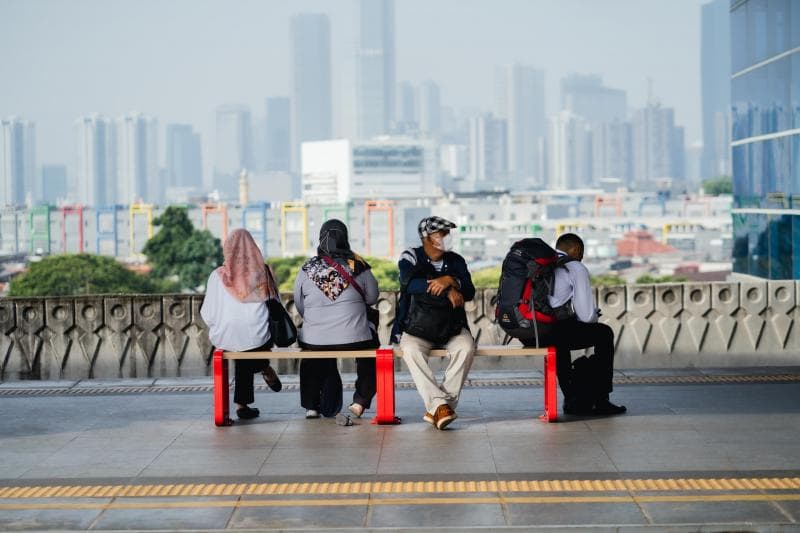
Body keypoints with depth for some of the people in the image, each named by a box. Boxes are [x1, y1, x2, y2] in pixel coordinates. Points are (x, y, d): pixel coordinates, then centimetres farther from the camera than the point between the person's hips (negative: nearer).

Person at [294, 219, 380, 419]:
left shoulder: (307, 269, -5)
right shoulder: (358, 266, -7)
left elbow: (299, 306, 5)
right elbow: (372, 298, 6)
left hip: (315, 341, 2)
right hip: (354, 339, -1)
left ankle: (311, 406, 33)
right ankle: (360, 401, 21)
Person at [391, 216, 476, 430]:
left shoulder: (456, 261, 12)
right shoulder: (411, 257, 2)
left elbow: (469, 292, -1)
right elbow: (410, 284, -18)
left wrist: (450, 282, -22)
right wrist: (448, 290, -20)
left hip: (452, 327, 2)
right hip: (418, 327, -2)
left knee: (466, 347, -29)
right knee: (411, 350, -34)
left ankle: (436, 408, -31)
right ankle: (439, 404, -40)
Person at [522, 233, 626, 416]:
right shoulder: (576, 268, 2)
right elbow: (587, 316, -3)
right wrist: (593, 317, 20)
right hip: (550, 330, -7)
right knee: (604, 334, 16)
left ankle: (572, 399, 38)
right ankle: (600, 401, 20)